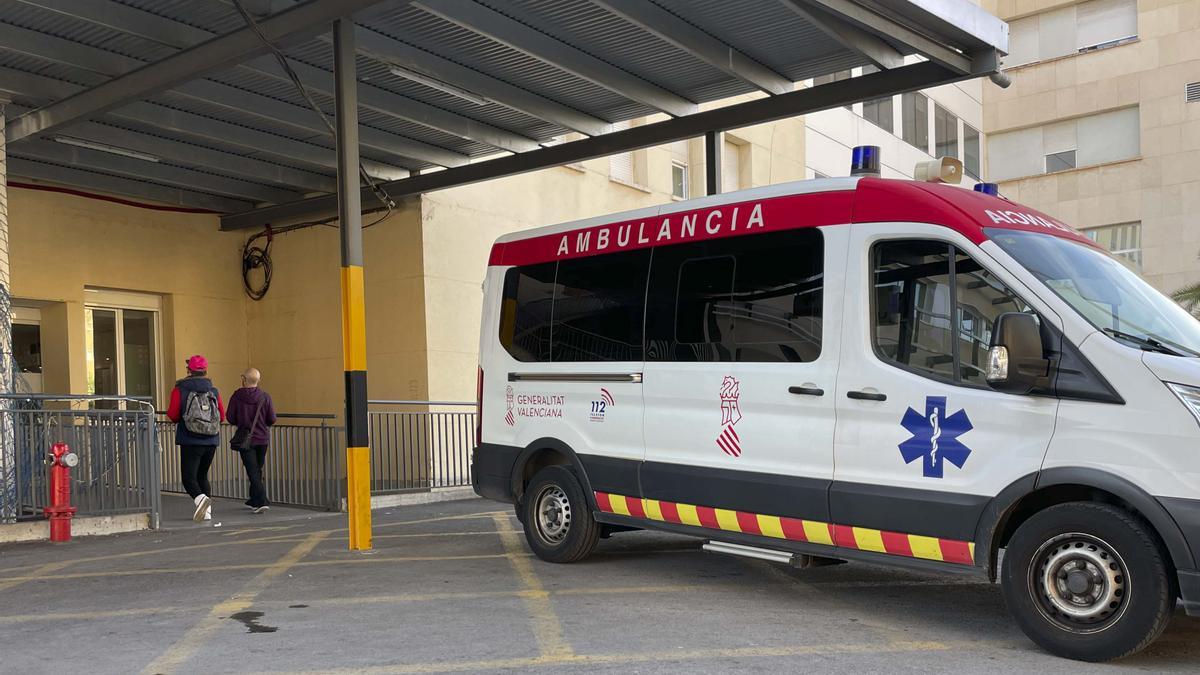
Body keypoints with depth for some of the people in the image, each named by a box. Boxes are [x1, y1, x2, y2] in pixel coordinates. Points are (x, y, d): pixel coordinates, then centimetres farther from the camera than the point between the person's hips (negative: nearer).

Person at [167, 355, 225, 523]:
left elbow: (173, 415, -9)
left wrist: (180, 419, 13)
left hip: (190, 441, -4)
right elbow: (222, 417, 5)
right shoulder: (214, 391, 5)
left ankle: (200, 498, -29)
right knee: (202, 475, 17)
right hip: (211, 441, 4)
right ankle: (207, 511, 10)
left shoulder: (179, 390, -3)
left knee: (189, 477, -1)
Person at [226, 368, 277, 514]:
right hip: (262, 438, 3)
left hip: (245, 440, -2)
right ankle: (254, 500, 28)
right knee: (257, 470, 17)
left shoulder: (236, 396, -9)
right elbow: (272, 420, -5)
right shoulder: (265, 397, -6)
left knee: (252, 471, -2)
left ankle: (262, 501, -13)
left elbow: (231, 418, -6)